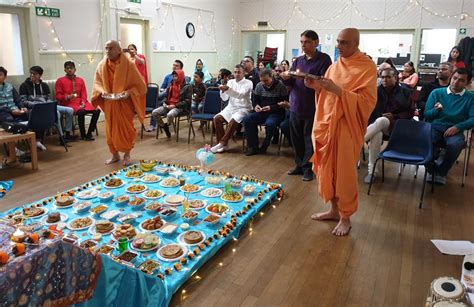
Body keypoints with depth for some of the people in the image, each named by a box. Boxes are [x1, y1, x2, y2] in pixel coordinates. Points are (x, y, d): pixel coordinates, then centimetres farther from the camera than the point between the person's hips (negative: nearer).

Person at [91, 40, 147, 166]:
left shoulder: (128, 65, -10)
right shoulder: (102, 65, 0)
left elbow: (139, 84, -6)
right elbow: (97, 82, 9)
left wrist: (128, 92, -21)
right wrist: (102, 91, -11)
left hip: (124, 103, -3)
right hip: (109, 104, 3)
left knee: (126, 128, 3)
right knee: (111, 129, 9)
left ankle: (127, 154, 19)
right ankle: (115, 154, 23)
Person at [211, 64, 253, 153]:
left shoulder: (248, 83, -6)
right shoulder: (230, 82, 10)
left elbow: (240, 95, -24)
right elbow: (224, 98, 5)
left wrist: (228, 89, -36)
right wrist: (223, 90, -17)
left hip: (243, 108, -5)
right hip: (231, 107, 5)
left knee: (233, 121, -34)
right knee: (217, 118, -19)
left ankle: (222, 143, -22)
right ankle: (223, 144, -13)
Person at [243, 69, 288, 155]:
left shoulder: (280, 86, -8)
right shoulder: (259, 86, 7)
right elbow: (255, 100, 17)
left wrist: (271, 108, -23)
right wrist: (256, 106, -7)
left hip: (276, 113, -5)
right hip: (262, 112, 5)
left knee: (270, 123, -38)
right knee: (247, 119, -20)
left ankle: (263, 147, -15)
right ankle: (252, 147, -13)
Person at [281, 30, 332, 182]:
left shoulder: (324, 59, -2)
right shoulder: (298, 60, 12)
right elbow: (291, 84, 10)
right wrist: (286, 78, -11)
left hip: (313, 107, -5)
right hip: (295, 105, 5)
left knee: (310, 139, 1)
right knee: (296, 138, 9)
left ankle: (308, 168, 12)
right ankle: (299, 165, 23)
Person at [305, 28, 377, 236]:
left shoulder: (367, 67, -9)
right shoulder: (335, 65, 12)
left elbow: (367, 101, -16)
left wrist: (337, 90, -24)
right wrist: (317, 86, -2)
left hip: (347, 126, -6)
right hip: (327, 122, 7)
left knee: (344, 172, -1)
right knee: (327, 168, 11)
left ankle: (345, 218, 14)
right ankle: (334, 209, 26)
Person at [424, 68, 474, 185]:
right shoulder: (437, 92, 11)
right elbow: (426, 114, 8)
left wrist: (458, 127, -18)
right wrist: (436, 110, -14)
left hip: (455, 130, 0)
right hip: (435, 127, 1)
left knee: (455, 144, -36)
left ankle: (441, 172, -7)